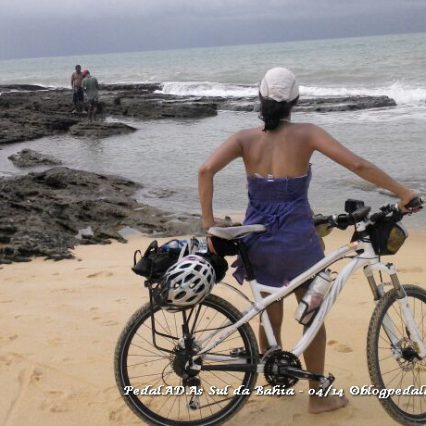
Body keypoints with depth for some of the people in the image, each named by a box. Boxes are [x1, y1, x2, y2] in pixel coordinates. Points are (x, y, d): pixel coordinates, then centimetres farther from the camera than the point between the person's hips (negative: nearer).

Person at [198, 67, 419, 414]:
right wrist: (404, 193, -8)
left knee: (270, 316, 22)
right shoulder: (306, 133, -10)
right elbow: (359, 165, -17)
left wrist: (208, 222, -12)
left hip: (259, 239, 3)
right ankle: (319, 396, 26)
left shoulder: (246, 138, -3)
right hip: (297, 239, -3)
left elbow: (206, 170, -18)